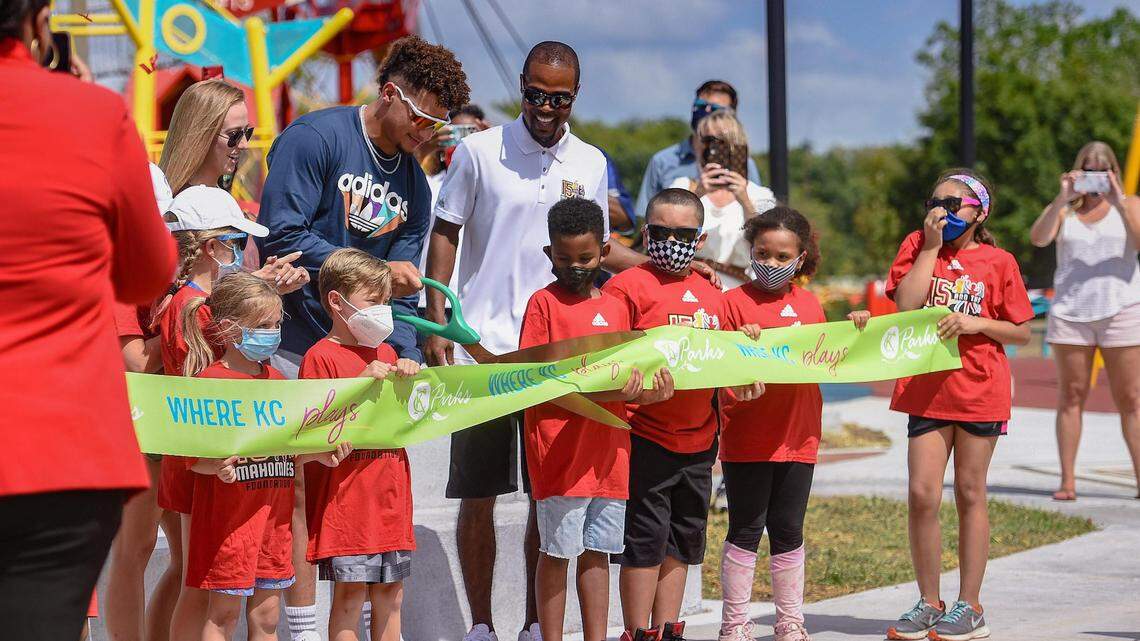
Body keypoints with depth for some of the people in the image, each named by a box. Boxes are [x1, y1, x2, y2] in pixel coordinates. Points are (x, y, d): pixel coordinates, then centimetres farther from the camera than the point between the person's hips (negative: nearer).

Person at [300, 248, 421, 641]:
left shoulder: (386, 353, 17)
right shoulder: (321, 356, -7)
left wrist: (410, 380, 3)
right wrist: (361, 384, -20)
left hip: (390, 495, 7)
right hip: (346, 497, -7)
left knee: (391, 592, 9)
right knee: (350, 591, -6)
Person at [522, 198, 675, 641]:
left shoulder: (616, 308, 14)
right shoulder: (543, 303, -3)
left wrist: (647, 394, -6)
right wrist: (594, 393, -21)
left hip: (608, 447, 5)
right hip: (559, 448, -5)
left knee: (597, 550, 10)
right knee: (556, 551, -1)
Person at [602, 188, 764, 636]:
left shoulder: (711, 294, 13)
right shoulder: (628, 286, -8)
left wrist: (741, 380, 1)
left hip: (698, 438, 7)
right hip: (645, 435, -7)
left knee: (684, 539, 13)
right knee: (646, 536, -3)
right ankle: (638, 633, 7)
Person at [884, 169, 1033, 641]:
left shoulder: (997, 262, 0)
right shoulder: (917, 247, 4)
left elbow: (1021, 332, 3)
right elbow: (906, 305, -11)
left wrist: (977, 323, -13)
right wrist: (931, 247, -10)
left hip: (981, 390, -1)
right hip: (928, 389, 1)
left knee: (970, 494, 6)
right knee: (922, 495, -3)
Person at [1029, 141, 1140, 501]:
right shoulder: (1064, 211, 11)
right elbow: (1038, 238, -8)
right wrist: (1063, 198, -16)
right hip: (1070, 311, 1)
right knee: (1070, 397, 0)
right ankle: (1067, 481, 2)